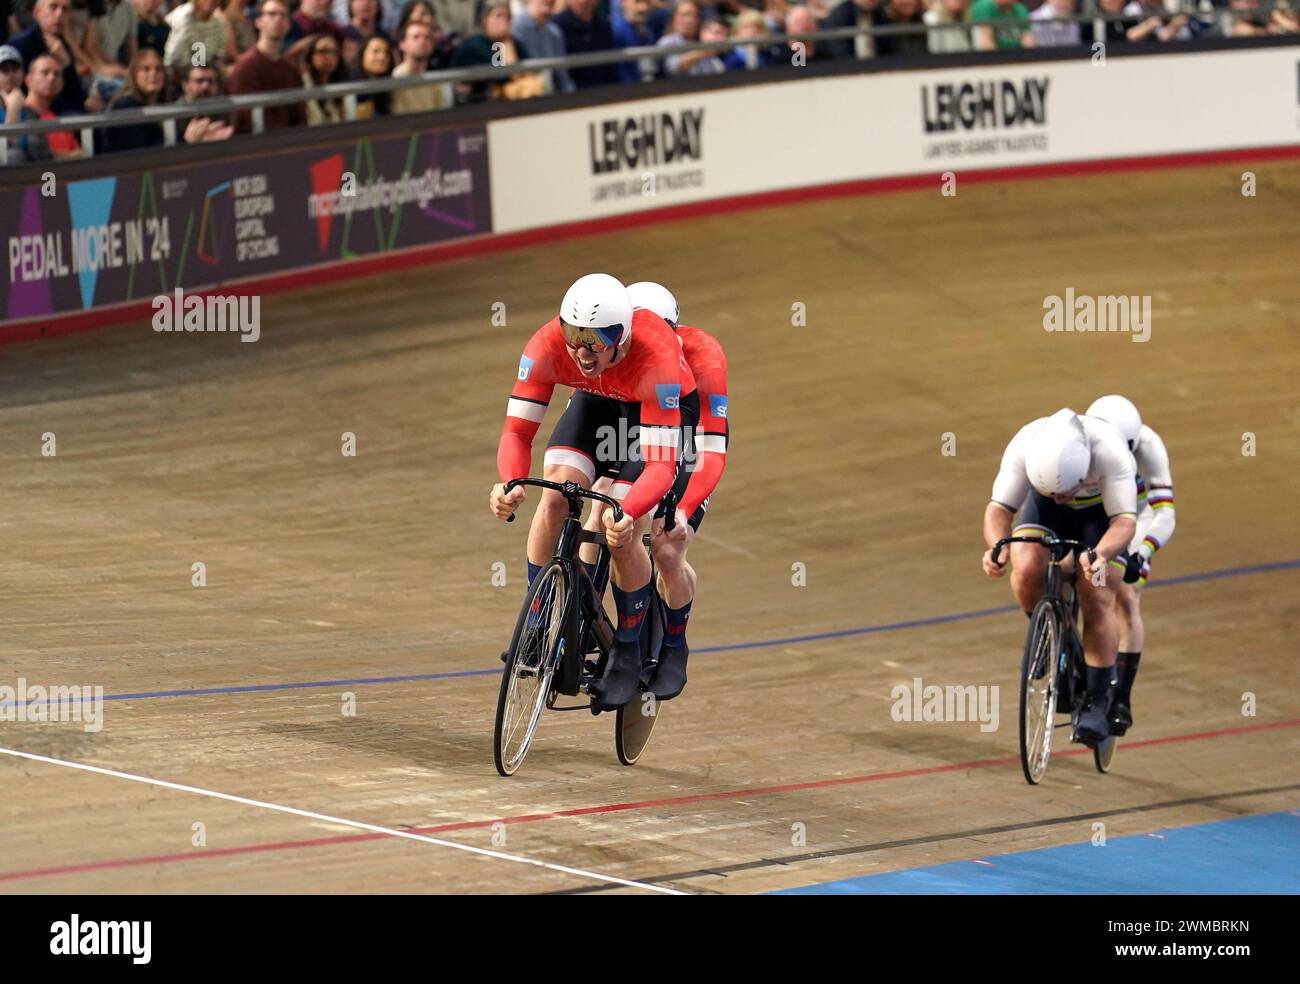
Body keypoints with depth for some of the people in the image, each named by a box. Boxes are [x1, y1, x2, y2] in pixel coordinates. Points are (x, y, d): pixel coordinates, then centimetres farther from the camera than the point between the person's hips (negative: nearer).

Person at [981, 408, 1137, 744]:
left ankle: (1097, 703, -7)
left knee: (1097, 600, -15)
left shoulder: (1110, 451, -40)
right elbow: (999, 508, -31)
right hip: (1045, 513, 2)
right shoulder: (1024, 447, -35)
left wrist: (1101, 555, -60)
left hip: (1100, 512, -2)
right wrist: (996, 547, -52)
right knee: (1027, 569, -26)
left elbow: (1125, 520, -40)